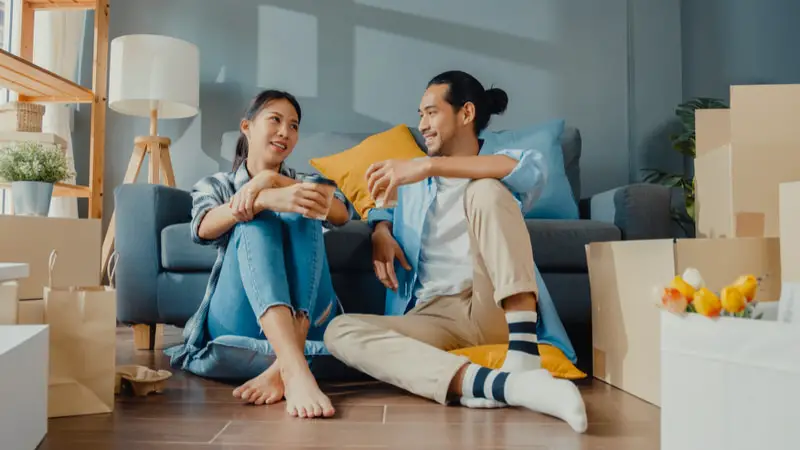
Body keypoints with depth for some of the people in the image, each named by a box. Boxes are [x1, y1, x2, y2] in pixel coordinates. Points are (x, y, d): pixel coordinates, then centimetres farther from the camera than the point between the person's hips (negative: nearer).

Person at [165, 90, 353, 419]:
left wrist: (269, 179, -17)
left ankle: (285, 366, -40)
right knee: (256, 221, -26)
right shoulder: (214, 185, 17)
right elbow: (204, 228, -10)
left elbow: (342, 213, -3)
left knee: (298, 213, -21)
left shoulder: (303, 184, 22)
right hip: (238, 322, -1)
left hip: (303, 320, 1)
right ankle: (297, 370, -49)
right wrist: (266, 199, -31)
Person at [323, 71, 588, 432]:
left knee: (486, 190, -22)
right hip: (433, 317, 4)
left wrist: (428, 165, -23)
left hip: (494, 310, -3)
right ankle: (497, 384, -44)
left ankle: (523, 355, -36)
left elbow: (532, 171, -15)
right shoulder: (411, 179, 22)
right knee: (340, 330, -24)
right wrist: (380, 232, 9)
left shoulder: (494, 169, 9)